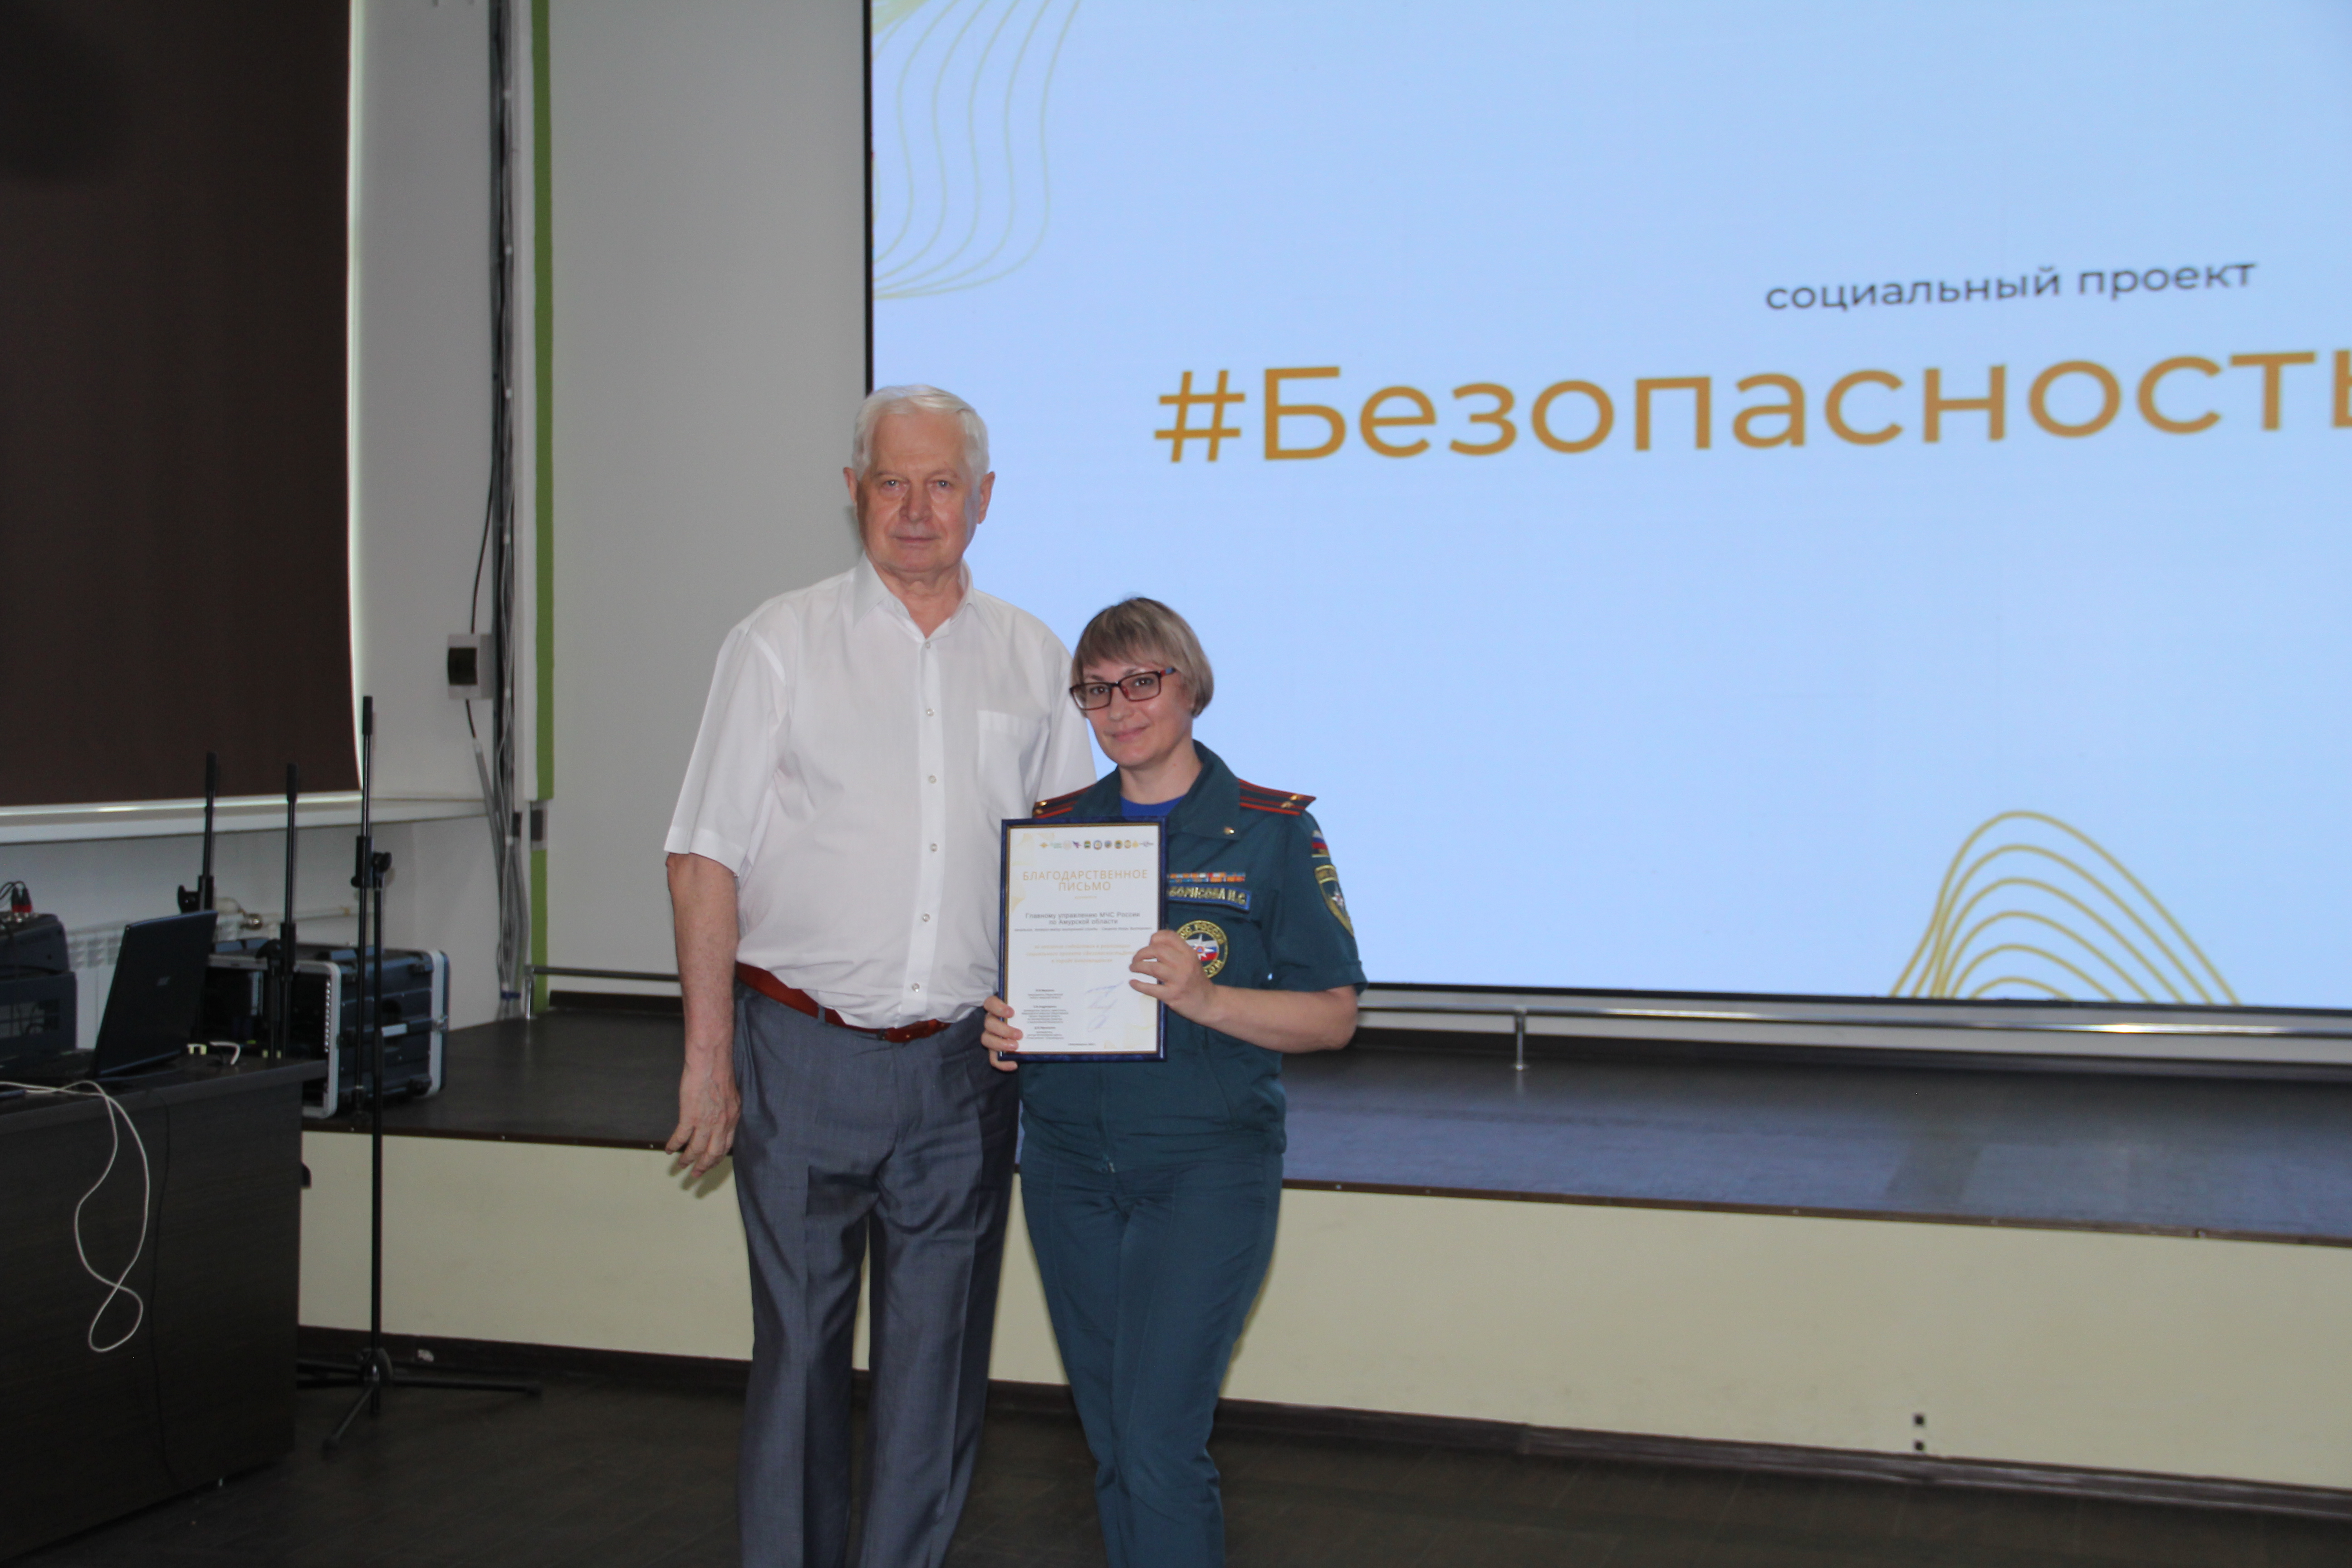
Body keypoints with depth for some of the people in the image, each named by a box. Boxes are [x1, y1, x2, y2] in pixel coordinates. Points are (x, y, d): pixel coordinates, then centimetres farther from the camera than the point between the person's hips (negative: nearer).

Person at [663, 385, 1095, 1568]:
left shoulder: (1032, 662, 9)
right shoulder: (783, 644, 1)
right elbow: (706, 860, -2)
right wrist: (709, 1057, -7)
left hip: (964, 1063, 3)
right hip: (806, 1055, -2)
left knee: (940, 1354, 8)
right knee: (798, 1340, 5)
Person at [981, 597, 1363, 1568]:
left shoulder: (1273, 833, -3)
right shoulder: (1052, 828, 9)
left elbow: (1333, 1015, -5)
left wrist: (1205, 997, -20)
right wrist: (1000, 1033, -6)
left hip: (1206, 1166, -4)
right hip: (1067, 1160, 4)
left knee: (1159, 1443, -11)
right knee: (1110, 1442, 12)